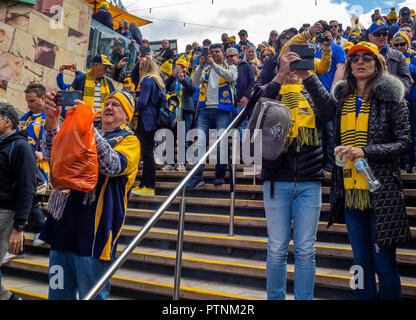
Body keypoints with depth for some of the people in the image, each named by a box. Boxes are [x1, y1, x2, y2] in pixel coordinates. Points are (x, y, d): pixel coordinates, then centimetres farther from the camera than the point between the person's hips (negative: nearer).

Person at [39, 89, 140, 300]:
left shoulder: (129, 140, 0)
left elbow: (113, 166, -21)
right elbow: (53, 154, 6)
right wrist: (52, 123, -11)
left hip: (92, 234, -6)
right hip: (63, 226, 6)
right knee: (58, 293, 16)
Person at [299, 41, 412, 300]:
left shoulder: (391, 99, -1)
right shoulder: (343, 99, 13)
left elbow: (405, 143, -5)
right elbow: (327, 102, -6)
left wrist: (365, 151, -17)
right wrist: (306, 75, -14)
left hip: (381, 192, -4)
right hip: (350, 191, 4)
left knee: (384, 263, 3)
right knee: (362, 263, 14)